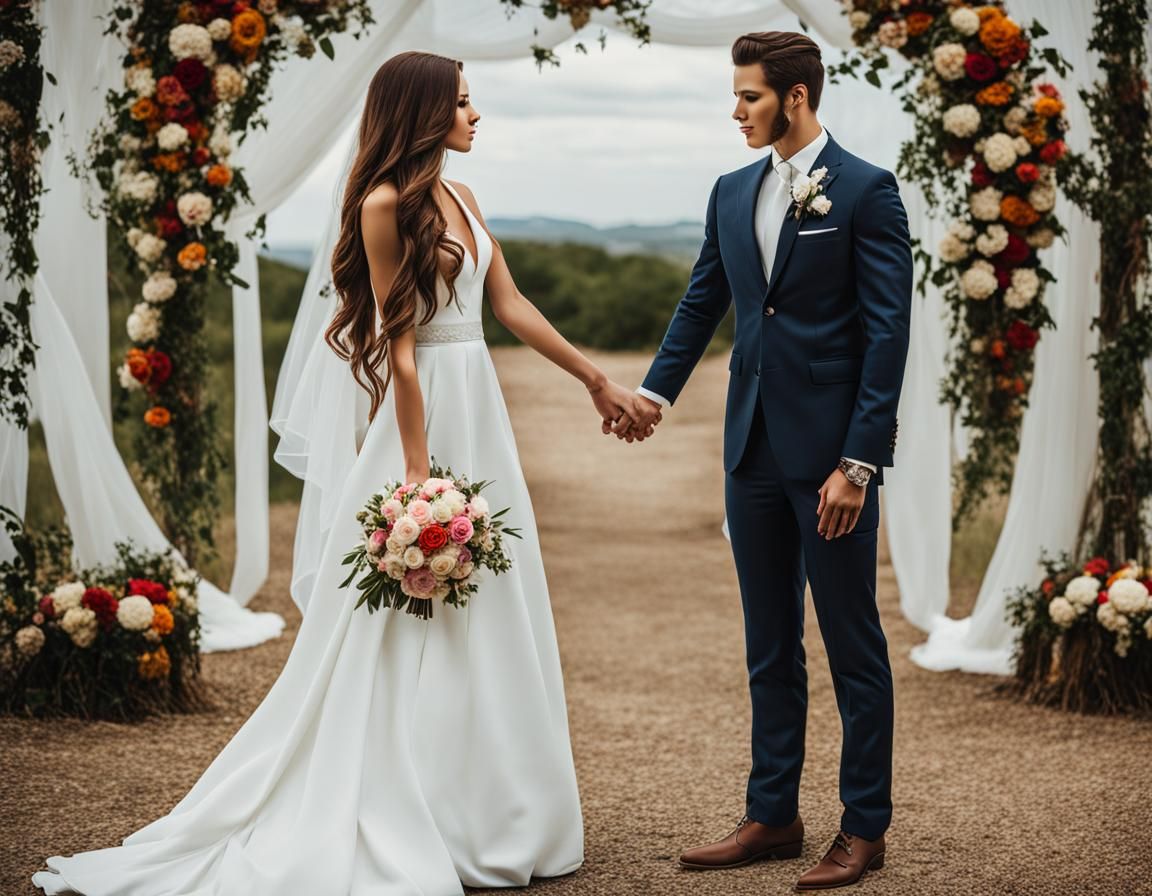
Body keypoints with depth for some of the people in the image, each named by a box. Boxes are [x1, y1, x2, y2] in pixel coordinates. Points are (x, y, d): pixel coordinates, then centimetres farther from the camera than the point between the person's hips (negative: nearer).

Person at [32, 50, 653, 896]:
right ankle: (396, 828, 5)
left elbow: (512, 304, 17)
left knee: (484, 622, 11)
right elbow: (399, 344, -15)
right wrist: (419, 473, -17)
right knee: (414, 633, -3)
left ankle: (484, 815, 19)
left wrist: (596, 379, 19)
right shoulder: (387, 203, -11)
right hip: (429, 414, -9)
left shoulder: (460, 199, 13)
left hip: (481, 411, 9)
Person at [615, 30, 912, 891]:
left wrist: (858, 462, -16)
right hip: (755, 450, 6)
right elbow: (702, 303, 18)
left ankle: (865, 826, 14)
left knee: (854, 643, 4)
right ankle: (773, 816, 23)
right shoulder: (733, 193, 11)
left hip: (833, 450, -6)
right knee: (769, 646, 13)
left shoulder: (866, 191, -8)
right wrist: (656, 391, 2)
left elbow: (888, 332, -12)